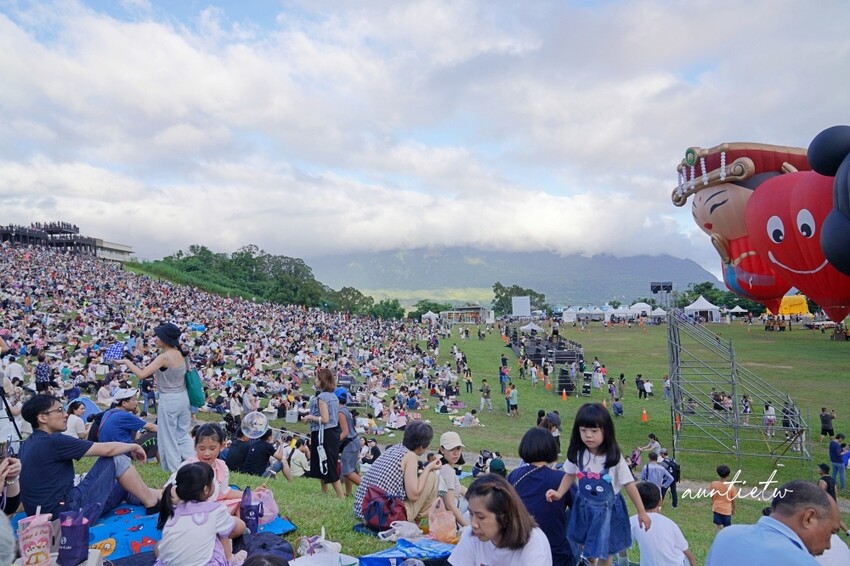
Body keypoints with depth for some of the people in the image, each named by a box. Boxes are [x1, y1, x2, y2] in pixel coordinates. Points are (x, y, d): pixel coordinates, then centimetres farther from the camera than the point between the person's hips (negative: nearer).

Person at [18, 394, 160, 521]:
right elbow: (106, 449, -13)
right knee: (116, 461, -4)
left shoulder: (27, 445, 13)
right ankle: (153, 504, 6)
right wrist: (133, 446, 5)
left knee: (124, 485, 17)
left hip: (47, 515, 10)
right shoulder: (53, 441, -17)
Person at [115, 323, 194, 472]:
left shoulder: (164, 357, -18)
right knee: (183, 435, 17)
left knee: (168, 438, 7)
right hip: (183, 397, 7)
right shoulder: (181, 354, 4)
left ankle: (175, 470, 14)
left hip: (169, 400, -7)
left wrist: (126, 361, -10)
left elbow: (141, 374, -22)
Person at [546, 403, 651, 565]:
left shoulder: (614, 458, -22)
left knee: (604, 552, 9)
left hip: (608, 509, -3)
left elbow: (629, 484, -12)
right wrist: (559, 493, -13)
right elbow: (570, 475, 2)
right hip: (584, 507, 3)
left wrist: (641, 512, -7)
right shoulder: (577, 454, -14)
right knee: (585, 546, 21)